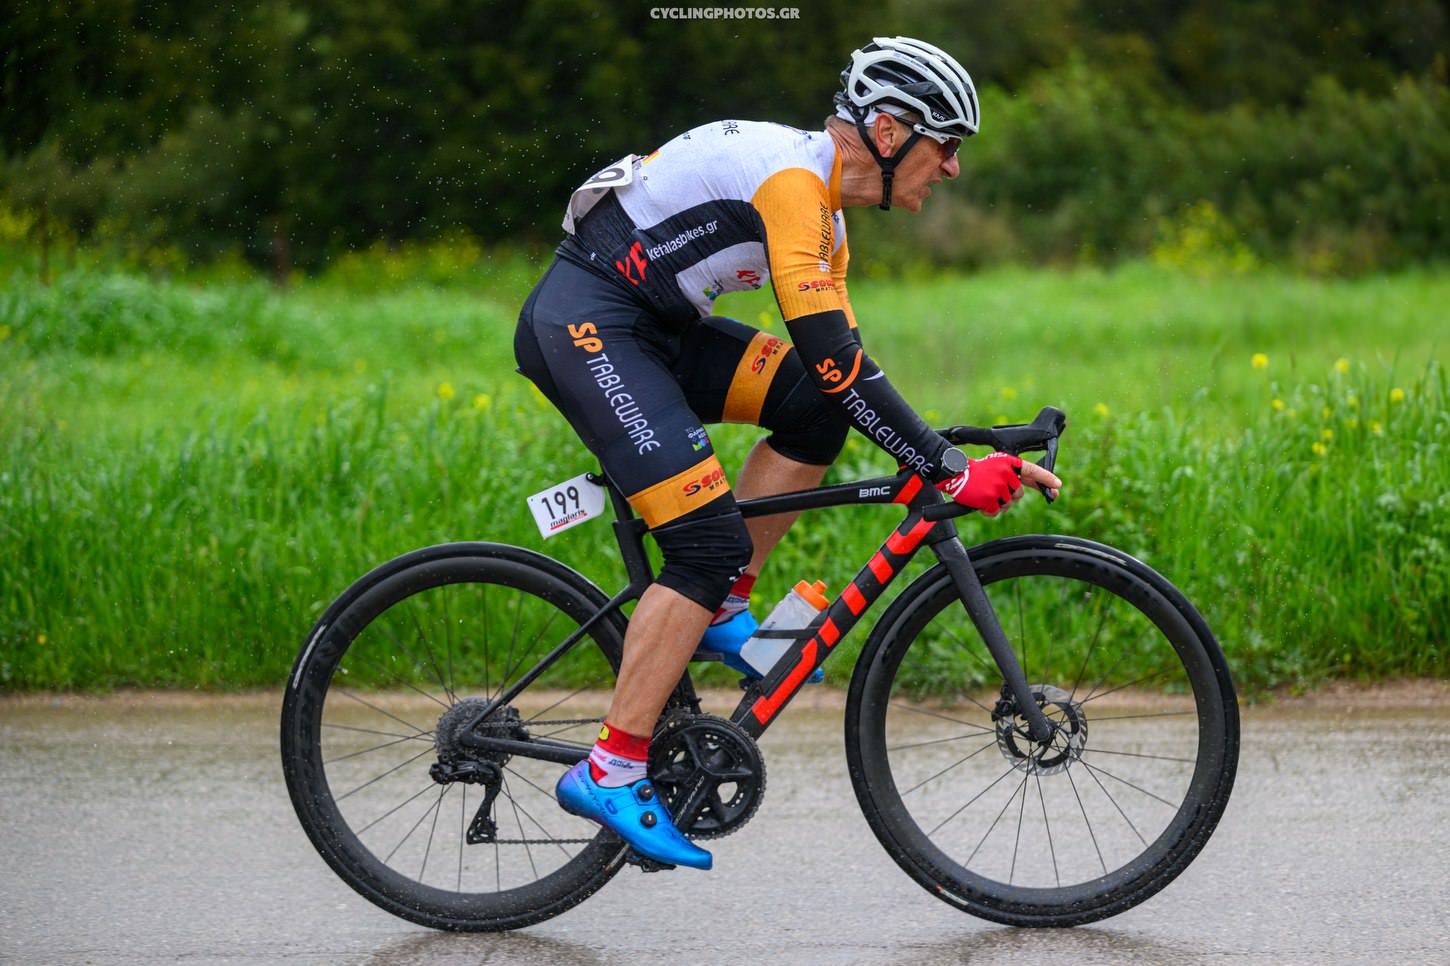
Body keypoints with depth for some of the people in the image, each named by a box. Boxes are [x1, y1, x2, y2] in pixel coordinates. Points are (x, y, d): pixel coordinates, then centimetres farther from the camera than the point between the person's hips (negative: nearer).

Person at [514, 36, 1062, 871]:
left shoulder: (825, 215, 14)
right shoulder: (790, 178, -18)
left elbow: (847, 370, 18)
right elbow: (832, 358, -25)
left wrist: (948, 457, 10)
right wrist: (947, 471, -22)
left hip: (652, 329, 10)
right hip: (582, 324, -10)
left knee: (820, 410, 1)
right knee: (710, 543, -16)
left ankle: (722, 612, 9)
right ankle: (610, 772, -12)